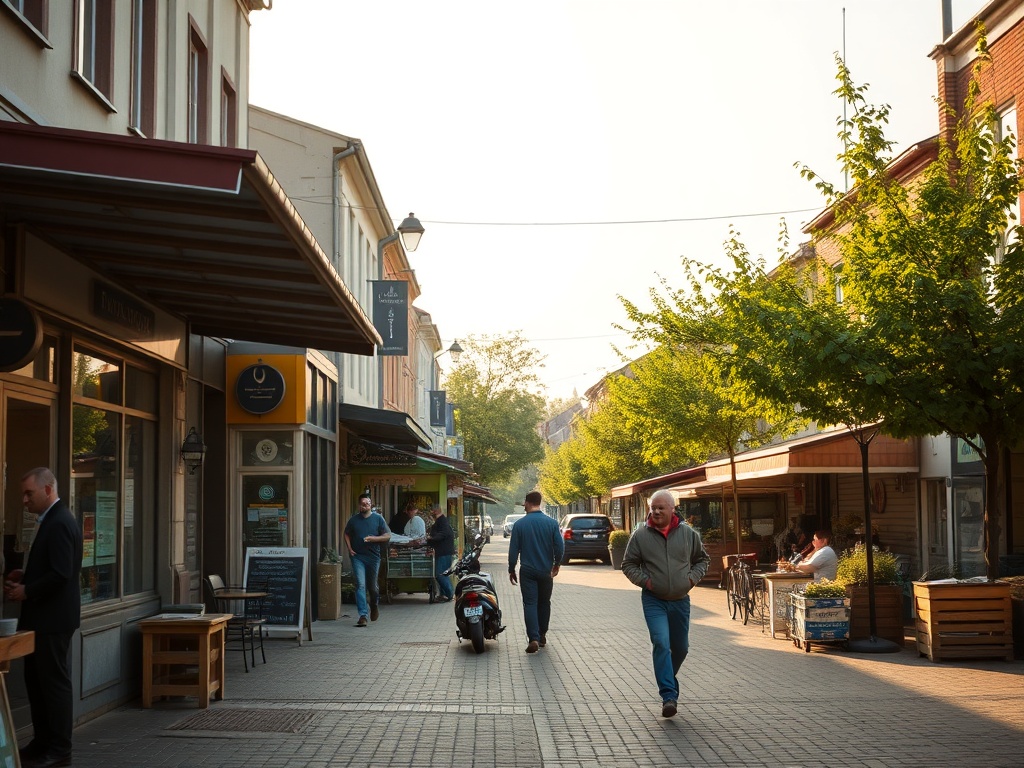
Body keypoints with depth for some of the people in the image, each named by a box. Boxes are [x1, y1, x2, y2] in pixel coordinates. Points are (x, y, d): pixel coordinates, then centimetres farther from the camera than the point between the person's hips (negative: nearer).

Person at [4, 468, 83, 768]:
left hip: (53, 617, -10)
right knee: (36, 680, 14)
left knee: (55, 681, -2)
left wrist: (27, 591, -15)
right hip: (43, 616, 10)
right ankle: (42, 742, 23)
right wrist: (24, 576, 7)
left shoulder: (60, 523, -18)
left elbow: (61, 573, -25)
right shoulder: (51, 519, 14)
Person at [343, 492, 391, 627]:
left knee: (372, 586, 10)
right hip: (357, 557, 0)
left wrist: (374, 538, -14)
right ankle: (362, 616, -12)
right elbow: (347, 534, 20)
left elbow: (388, 536, 1)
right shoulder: (354, 520, 6)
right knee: (360, 585, -10)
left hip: (373, 556, 0)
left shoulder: (378, 519, 2)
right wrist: (349, 548, 4)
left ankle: (374, 606, 41)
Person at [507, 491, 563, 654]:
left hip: (527, 571, -2)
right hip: (546, 571, 2)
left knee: (530, 604, 0)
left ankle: (534, 638, -13)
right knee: (544, 603, 17)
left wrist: (511, 570, 8)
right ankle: (542, 636, 24)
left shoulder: (520, 524, -7)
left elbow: (513, 550, -4)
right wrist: (556, 564, 12)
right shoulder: (551, 523, -5)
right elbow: (560, 548, -5)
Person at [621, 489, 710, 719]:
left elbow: (703, 559, 15)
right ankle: (669, 696, -19)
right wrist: (644, 580, -9)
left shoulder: (688, 534, 1)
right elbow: (628, 564, 5)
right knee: (661, 643, -19)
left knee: (681, 647, 13)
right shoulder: (641, 535, -4)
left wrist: (693, 577, -1)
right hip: (654, 600, -3)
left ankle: (667, 677, 42)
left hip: (680, 600, 3)